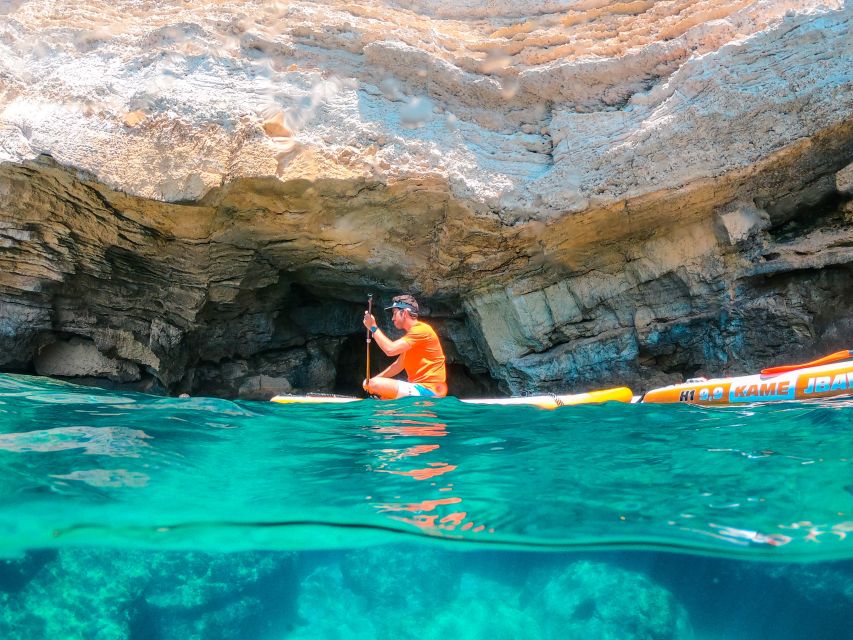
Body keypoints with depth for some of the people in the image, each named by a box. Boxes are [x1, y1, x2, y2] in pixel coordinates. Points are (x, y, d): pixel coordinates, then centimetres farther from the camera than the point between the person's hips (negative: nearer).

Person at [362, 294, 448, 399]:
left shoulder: (421, 329, -14)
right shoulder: (411, 333, 20)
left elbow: (390, 349, -22)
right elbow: (398, 365, 20)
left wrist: (373, 327, -9)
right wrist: (374, 379, 8)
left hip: (429, 389, -10)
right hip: (419, 386, 10)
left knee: (376, 385, -22)